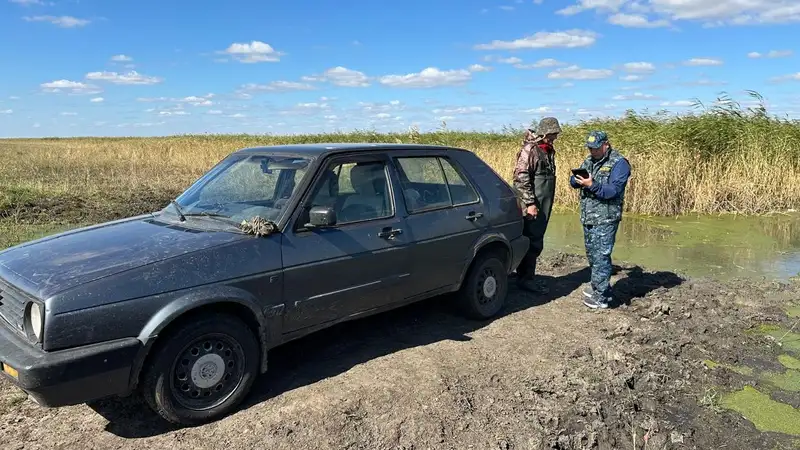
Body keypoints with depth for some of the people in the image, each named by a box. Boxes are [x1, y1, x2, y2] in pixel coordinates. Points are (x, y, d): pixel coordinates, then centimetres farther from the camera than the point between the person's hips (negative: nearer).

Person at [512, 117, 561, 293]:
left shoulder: (549, 150, 15)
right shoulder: (529, 150, -13)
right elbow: (521, 178, -19)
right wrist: (530, 203, -20)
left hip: (544, 206, 9)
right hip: (531, 206, -9)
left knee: (536, 242, 12)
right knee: (532, 242, -5)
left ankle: (527, 277, 22)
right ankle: (525, 279, 5)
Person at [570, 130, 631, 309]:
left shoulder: (619, 163, -9)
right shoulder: (588, 160, 13)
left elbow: (613, 190, -19)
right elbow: (573, 182, 10)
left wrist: (592, 185, -29)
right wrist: (576, 179, -12)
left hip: (605, 220, -8)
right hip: (587, 219, 8)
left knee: (601, 256, -8)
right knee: (592, 255, 17)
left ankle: (601, 297, -2)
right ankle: (600, 287, 32)